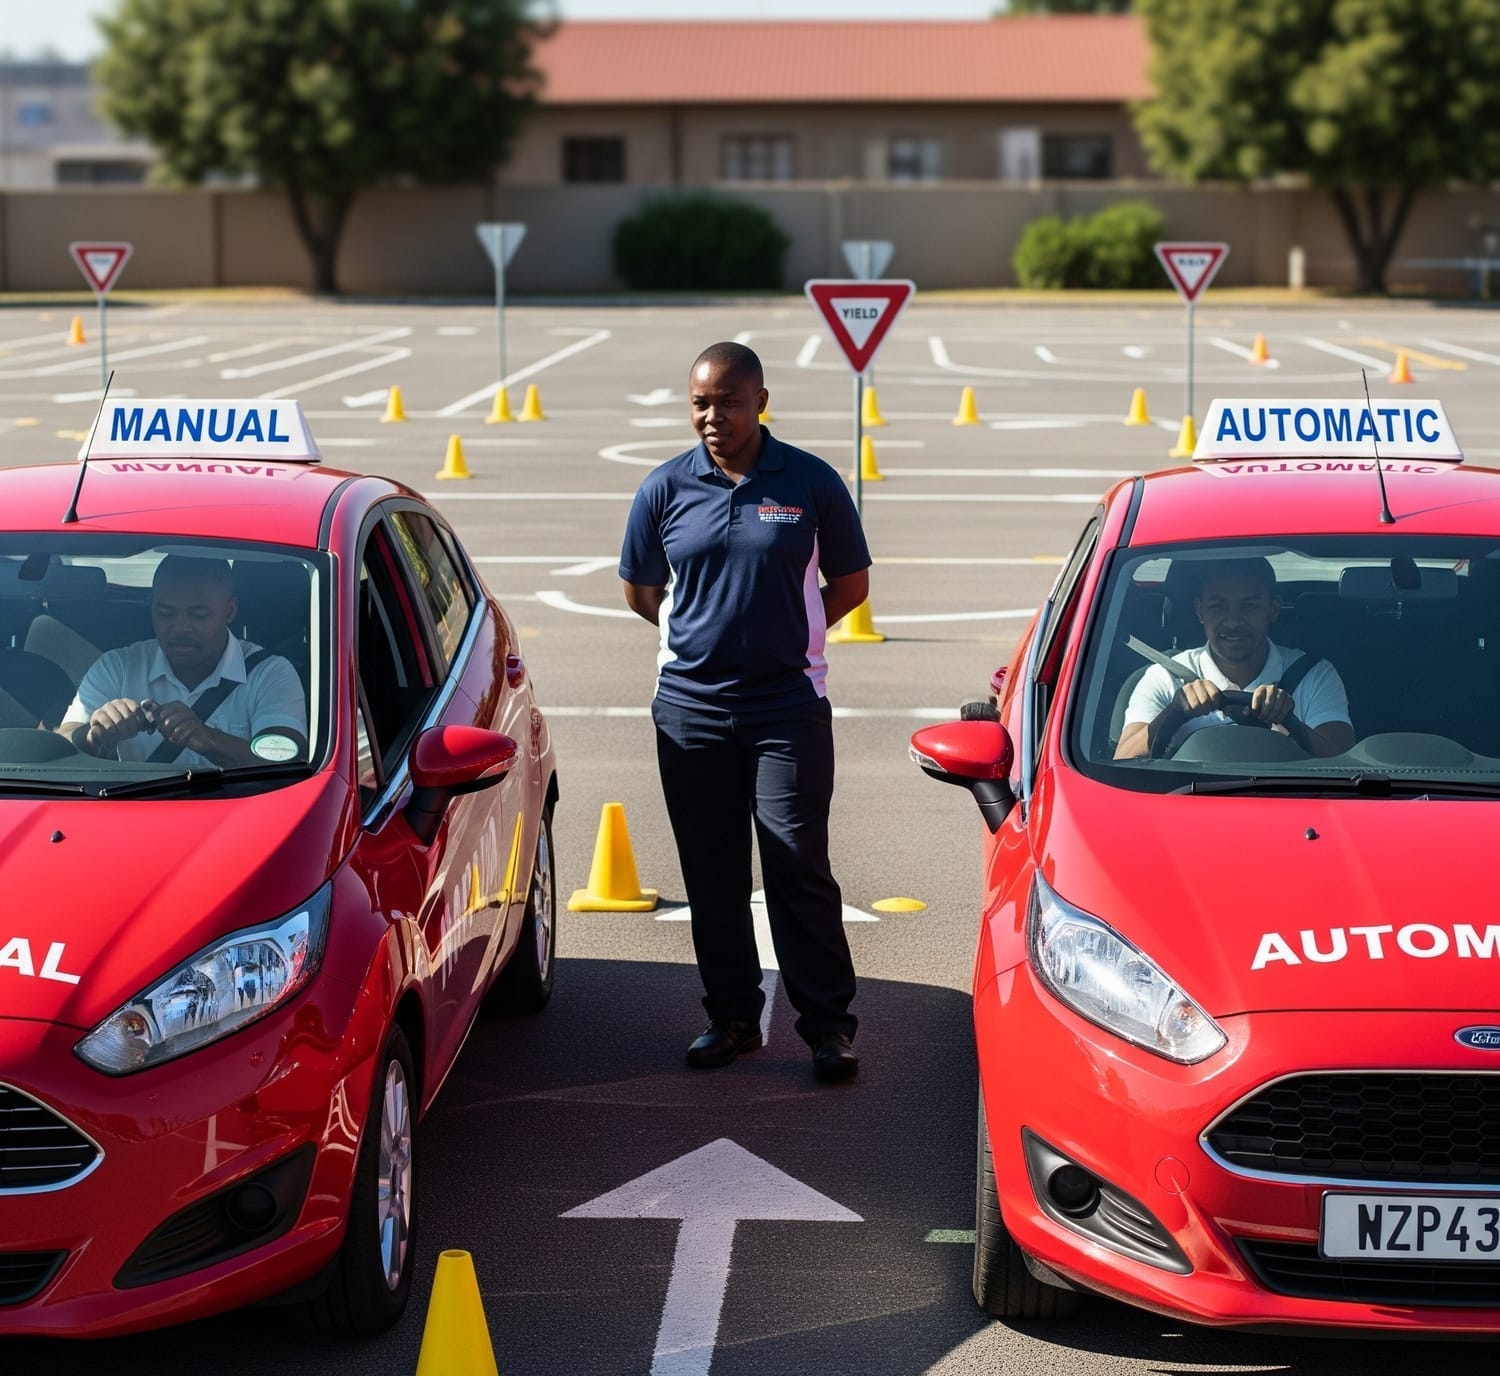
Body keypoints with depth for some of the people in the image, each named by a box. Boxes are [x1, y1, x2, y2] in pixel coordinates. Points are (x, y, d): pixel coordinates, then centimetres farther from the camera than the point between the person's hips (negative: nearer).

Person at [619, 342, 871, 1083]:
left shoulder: (811, 483, -1)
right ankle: (731, 1016, 21)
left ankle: (828, 1023, 4)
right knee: (712, 876, 9)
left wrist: (782, 635, 5)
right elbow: (640, 592, 14)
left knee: (798, 869, -5)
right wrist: (715, 634, 10)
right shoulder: (666, 489, 3)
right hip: (691, 707, 3)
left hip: (788, 706, -3)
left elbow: (850, 584, 8)